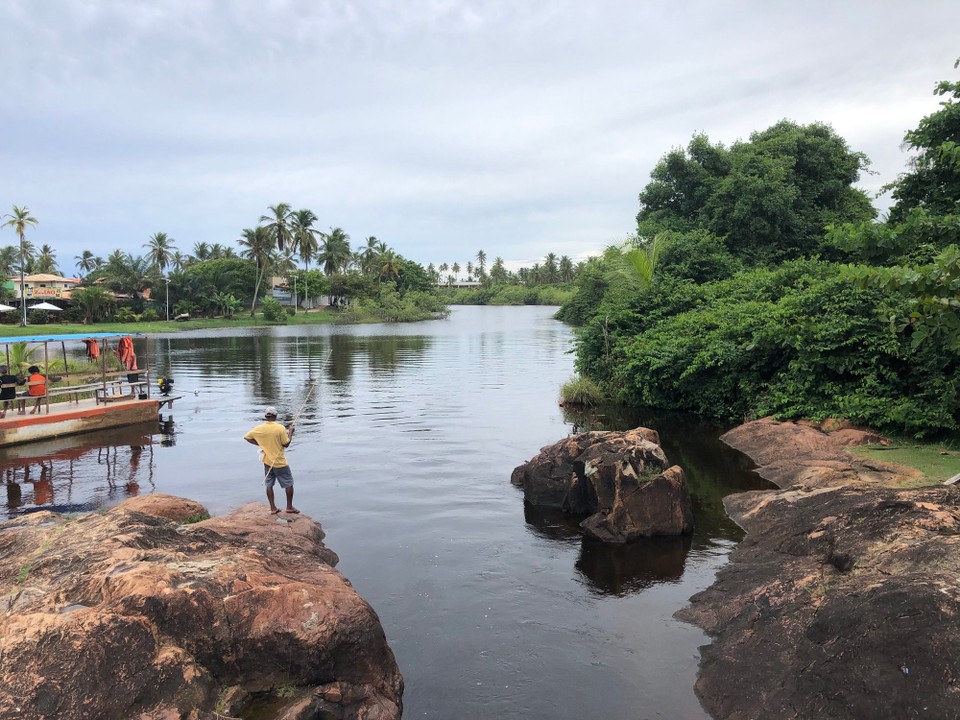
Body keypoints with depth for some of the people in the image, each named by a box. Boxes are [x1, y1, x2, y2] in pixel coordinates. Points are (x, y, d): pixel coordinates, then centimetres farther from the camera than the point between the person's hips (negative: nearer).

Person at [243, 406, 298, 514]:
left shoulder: (260, 428, -5)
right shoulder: (280, 428, -17)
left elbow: (246, 437, 3)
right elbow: (286, 443, -11)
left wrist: (259, 444, 9)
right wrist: (290, 432, 1)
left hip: (267, 461, 4)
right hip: (280, 462, -4)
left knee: (269, 484, 14)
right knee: (289, 483, 9)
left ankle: (273, 508, 17)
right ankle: (289, 507, 13)